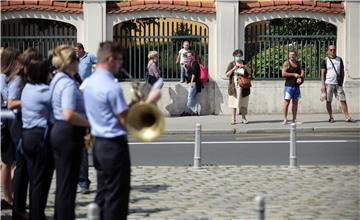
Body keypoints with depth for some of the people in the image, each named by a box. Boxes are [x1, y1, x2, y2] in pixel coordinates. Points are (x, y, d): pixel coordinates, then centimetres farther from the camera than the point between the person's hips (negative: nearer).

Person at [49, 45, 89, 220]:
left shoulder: (57, 80, 13)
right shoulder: (68, 83, -17)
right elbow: (69, 115, -29)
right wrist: (90, 123, -16)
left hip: (57, 131, 10)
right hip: (69, 134, -10)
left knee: (62, 183, 15)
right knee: (68, 185, -4)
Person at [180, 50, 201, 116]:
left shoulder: (195, 63, -10)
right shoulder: (190, 63, 19)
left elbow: (194, 73, -17)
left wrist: (191, 81, -21)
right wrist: (186, 66, 13)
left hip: (194, 82, -10)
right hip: (192, 82, 10)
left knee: (190, 97, -9)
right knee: (195, 97, 7)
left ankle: (186, 111, -10)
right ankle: (196, 111, 6)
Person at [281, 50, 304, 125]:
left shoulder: (298, 64, 15)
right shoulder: (286, 63, -2)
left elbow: (302, 72, 9)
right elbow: (283, 74, -12)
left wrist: (300, 77, -11)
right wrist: (294, 74, -13)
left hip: (297, 86, 6)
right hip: (289, 85, -6)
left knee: (295, 102, 6)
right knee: (286, 102, -8)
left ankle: (294, 119, 10)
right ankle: (285, 119, -6)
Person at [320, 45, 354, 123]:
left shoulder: (339, 59, 10)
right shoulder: (325, 60, 1)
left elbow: (342, 71, 14)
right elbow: (323, 73, -1)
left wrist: (341, 81, 5)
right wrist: (323, 84, -7)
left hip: (338, 84, 2)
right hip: (329, 83, -2)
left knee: (343, 100, -3)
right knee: (328, 101, 2)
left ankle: (347, 117, -1)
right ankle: (331, 117, 12)